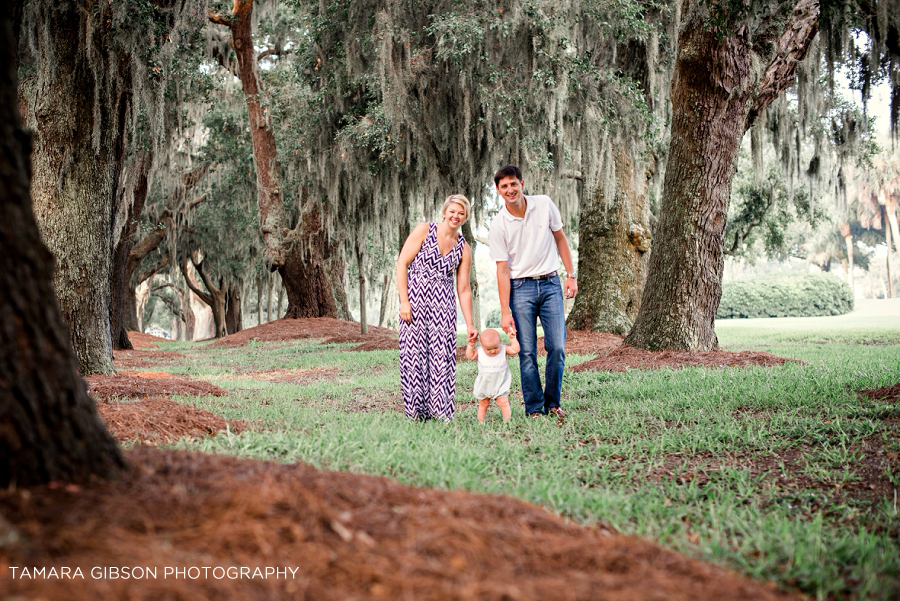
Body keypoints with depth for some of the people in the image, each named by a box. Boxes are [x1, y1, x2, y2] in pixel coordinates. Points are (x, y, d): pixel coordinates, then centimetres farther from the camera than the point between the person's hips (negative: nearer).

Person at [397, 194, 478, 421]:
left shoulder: (463, 248, 10)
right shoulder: (424, 231, 0)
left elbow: (463, 289, 11)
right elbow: (402, 264, -4)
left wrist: (470, 325, 6)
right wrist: (404, 301, -11)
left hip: (443, 304, 3)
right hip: (415, 299, -3)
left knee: (443, 355, -4)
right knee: (414, 353, -5)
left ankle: (441, 412, 1)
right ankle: (416, 411, 2)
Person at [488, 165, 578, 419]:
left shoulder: (544, 205, -1)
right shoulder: (498, 225, -6)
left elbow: (560, 239, 12)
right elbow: (502, 269, -5)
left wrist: (571, 275, 7)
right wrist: (505, 312, -9)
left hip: (550, 284, 2)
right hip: (520, 288, -1)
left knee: (557, 348, -4)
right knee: (527, 352, -4)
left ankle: (553, 403, 12)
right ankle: (534, 409, 5)